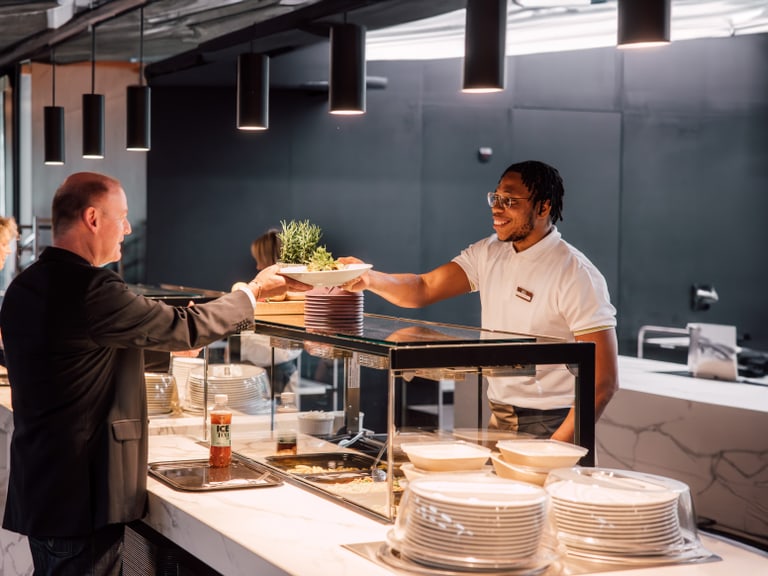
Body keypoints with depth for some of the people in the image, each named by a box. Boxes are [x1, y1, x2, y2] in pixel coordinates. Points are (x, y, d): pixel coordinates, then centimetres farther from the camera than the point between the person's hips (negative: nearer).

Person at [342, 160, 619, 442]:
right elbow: (423, 289, 0)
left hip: (549, 427, -6)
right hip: (498, 420, 6)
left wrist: (557, 447, -23)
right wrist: (369, 278, -20)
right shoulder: (489, 253, 7)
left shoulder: (576, 275, -13)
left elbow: (604, 379, -17)